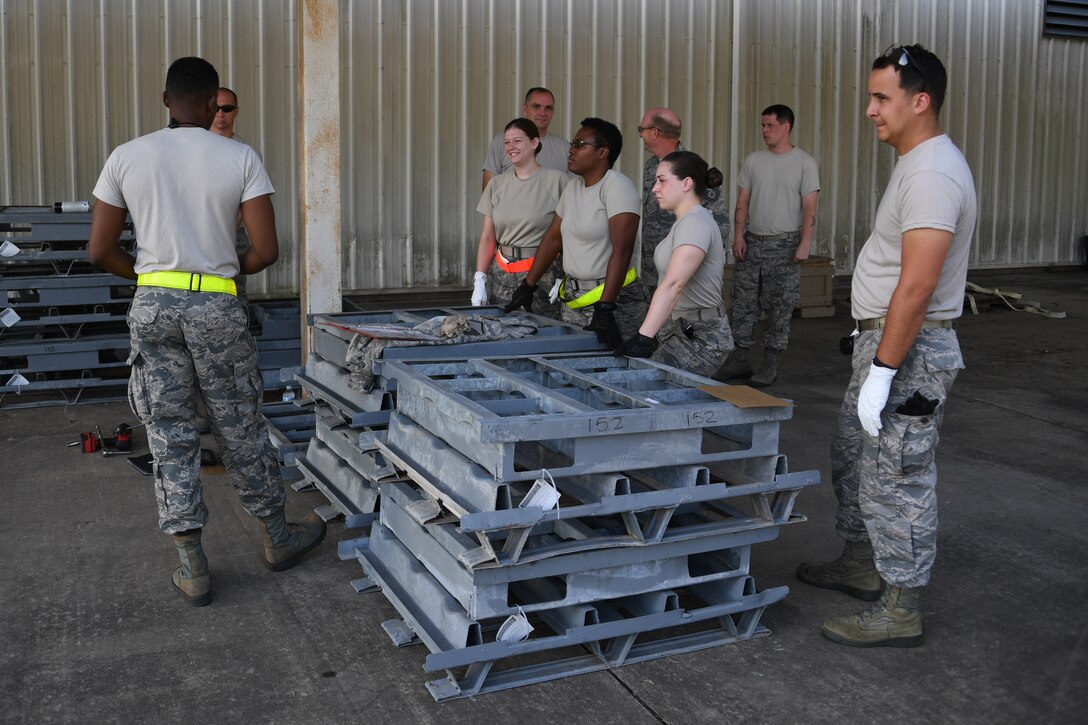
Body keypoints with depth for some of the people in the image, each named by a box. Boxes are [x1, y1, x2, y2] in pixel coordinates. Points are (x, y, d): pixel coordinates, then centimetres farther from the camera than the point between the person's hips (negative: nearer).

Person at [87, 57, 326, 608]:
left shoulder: (126, 158, 2)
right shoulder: (240, 158, -4)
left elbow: (99, 252, 2)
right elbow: (266, 250, -9)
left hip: (153, 307, 2)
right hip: (216, 308, -1)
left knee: (169, 435, 8)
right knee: (241, 429, 13)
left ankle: (192, 568, 13)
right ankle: (277, 538, 28)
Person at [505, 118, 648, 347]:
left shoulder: (617, 187, -13)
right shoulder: (573, 186, 12)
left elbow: (622, 250, -22)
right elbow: (553, 237, 19)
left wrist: (604, 309, -29)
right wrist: (528, 286, 16)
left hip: (613, 300, -7)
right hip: (573, 300, 7)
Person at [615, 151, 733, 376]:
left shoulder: (696, 223, -17)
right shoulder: (688, 221, 17)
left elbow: (673, 284, -30)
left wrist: (644, 337, -38)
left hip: (698, 338, -10)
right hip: (679, 331, 10)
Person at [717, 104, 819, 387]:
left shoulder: (805, 163, -3)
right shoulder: (753, 160, 7)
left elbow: (810, 208, -7)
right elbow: (743, 202, 8)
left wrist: (805, 244, -15)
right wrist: (738, 236, -1)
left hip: (784, 245, -4)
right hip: (752, 242, 4)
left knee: (779, 308, 1)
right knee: (743, 303, 5)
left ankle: (770, 364, 9)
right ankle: (741, 359, 14)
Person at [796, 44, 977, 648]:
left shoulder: (933, 174, -21)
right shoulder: (916, 164, 13)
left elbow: (916, 287, -26)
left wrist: (882, 372, -25)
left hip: (910, 348, -11)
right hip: (883, 335, 11)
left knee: (896, 479, -2)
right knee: (853, 459, 22)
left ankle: (899, 611, 10)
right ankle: (862, 564, 38)